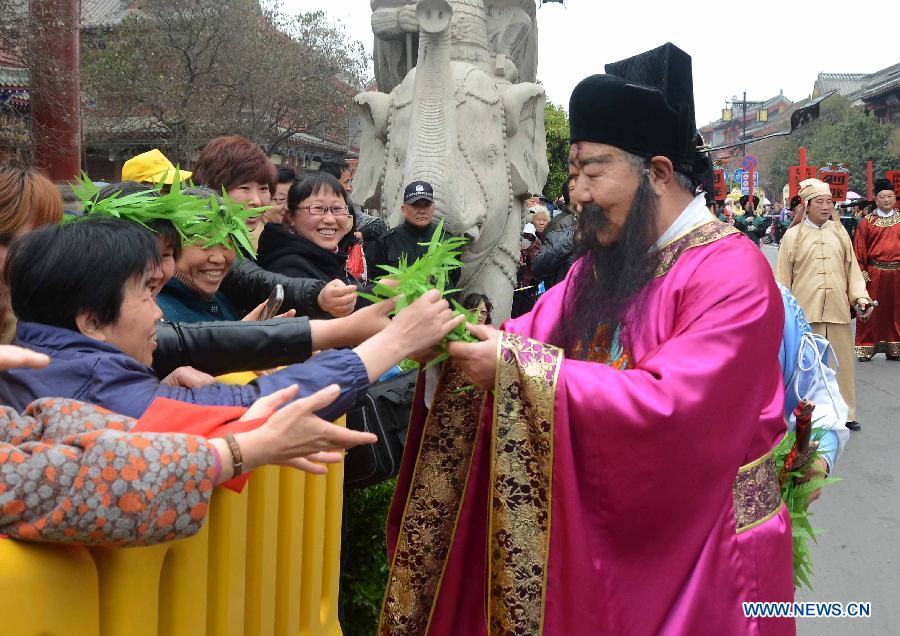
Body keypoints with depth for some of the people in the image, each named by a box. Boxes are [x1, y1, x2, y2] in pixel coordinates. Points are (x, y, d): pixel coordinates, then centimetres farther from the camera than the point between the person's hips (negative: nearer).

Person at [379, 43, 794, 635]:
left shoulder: (732, 273, -19)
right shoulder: (601, 265, 7)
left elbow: (671, 406, -30)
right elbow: (528, 337, 1)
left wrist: (517, 368, -30)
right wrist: (459, 335, -20)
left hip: (699, 552, -7)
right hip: (600, 531, 7)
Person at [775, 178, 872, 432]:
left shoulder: (840, 232, 12)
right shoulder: (792, 236, 3)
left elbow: (852, 269, 11)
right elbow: (783, 277, 4)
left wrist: (860, 297, -1)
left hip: (837, 311, 3)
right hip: (805, 312, -3)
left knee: (841, 362, 6)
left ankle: (844, 413, 17)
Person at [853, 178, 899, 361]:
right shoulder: (867, 222, 2)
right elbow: (859, 250, 0)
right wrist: (862, 273, -8)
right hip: (874, 274, -2)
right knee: (871, 312, 2)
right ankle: (866, 348, 10)